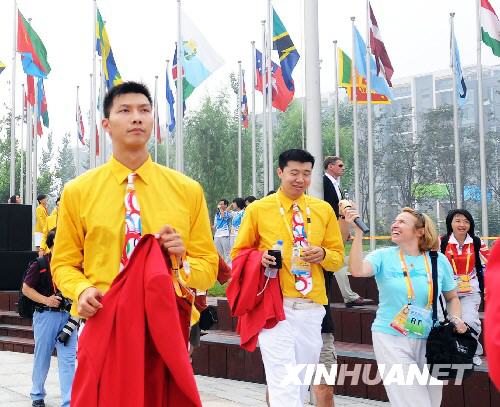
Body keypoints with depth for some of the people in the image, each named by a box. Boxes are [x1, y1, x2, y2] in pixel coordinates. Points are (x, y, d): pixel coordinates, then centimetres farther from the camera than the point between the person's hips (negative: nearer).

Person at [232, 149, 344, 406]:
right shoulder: (257, 209, 1)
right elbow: (238, 253, 9)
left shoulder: (323, 209, 9)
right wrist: (259, 257, -12)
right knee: (283, 380, -11)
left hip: (311, 306, 4)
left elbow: (338, 257, 14)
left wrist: (322, 254, -8)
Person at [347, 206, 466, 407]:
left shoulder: (439, 260, 3)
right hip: (391, 339, -3)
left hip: (429, 341, 3)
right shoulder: (383, 256, -3)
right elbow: (357, 270, -23)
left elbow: (452, 297, 15)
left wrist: (456, 319, -4)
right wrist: (358, 232, -28)